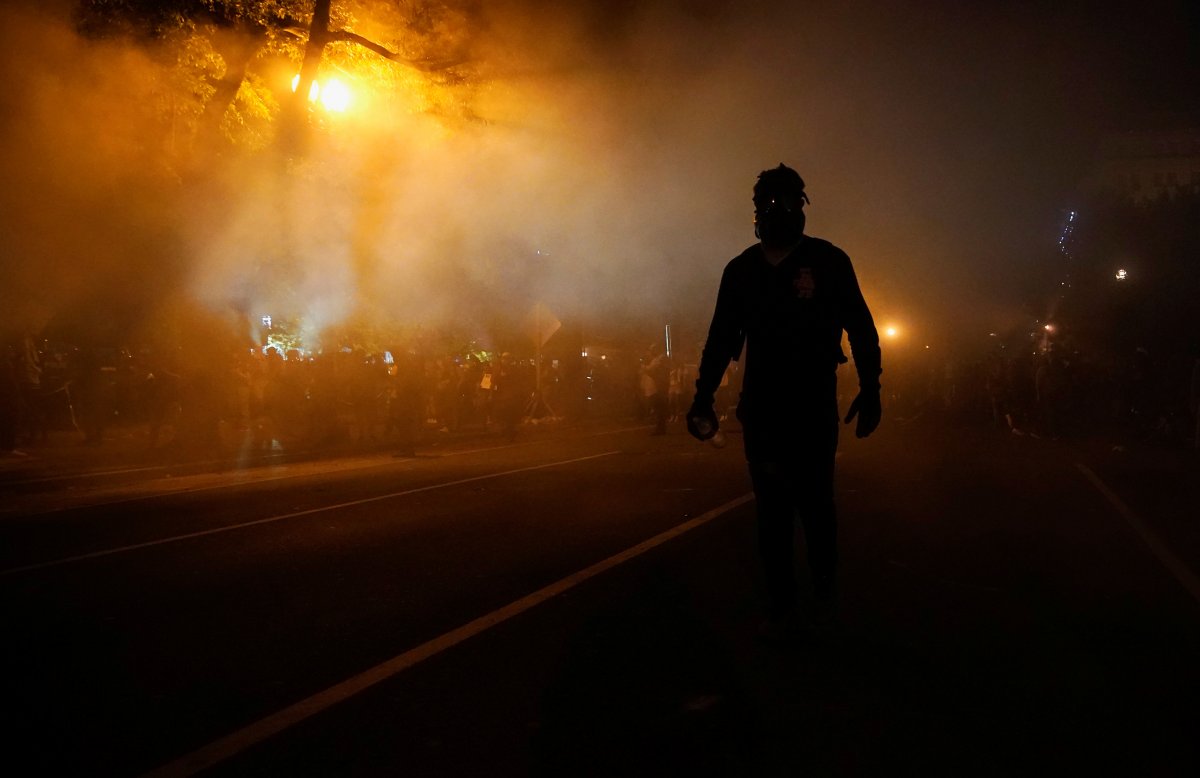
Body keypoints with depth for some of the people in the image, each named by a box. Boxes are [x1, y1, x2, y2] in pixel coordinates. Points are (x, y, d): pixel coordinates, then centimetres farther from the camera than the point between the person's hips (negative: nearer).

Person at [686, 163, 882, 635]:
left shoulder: (828, 260, 1)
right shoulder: (741, 269, 10)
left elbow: (860, 328, 1)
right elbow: (721, 337, 13)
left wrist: (870, 390, -4)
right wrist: (703, 397, 9)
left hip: (814, 409, -3)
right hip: (760, 409, 3)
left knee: (814, 504, -1)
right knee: (772, 509, 4)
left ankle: (824, 594, 21)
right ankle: (780, 607, 12)